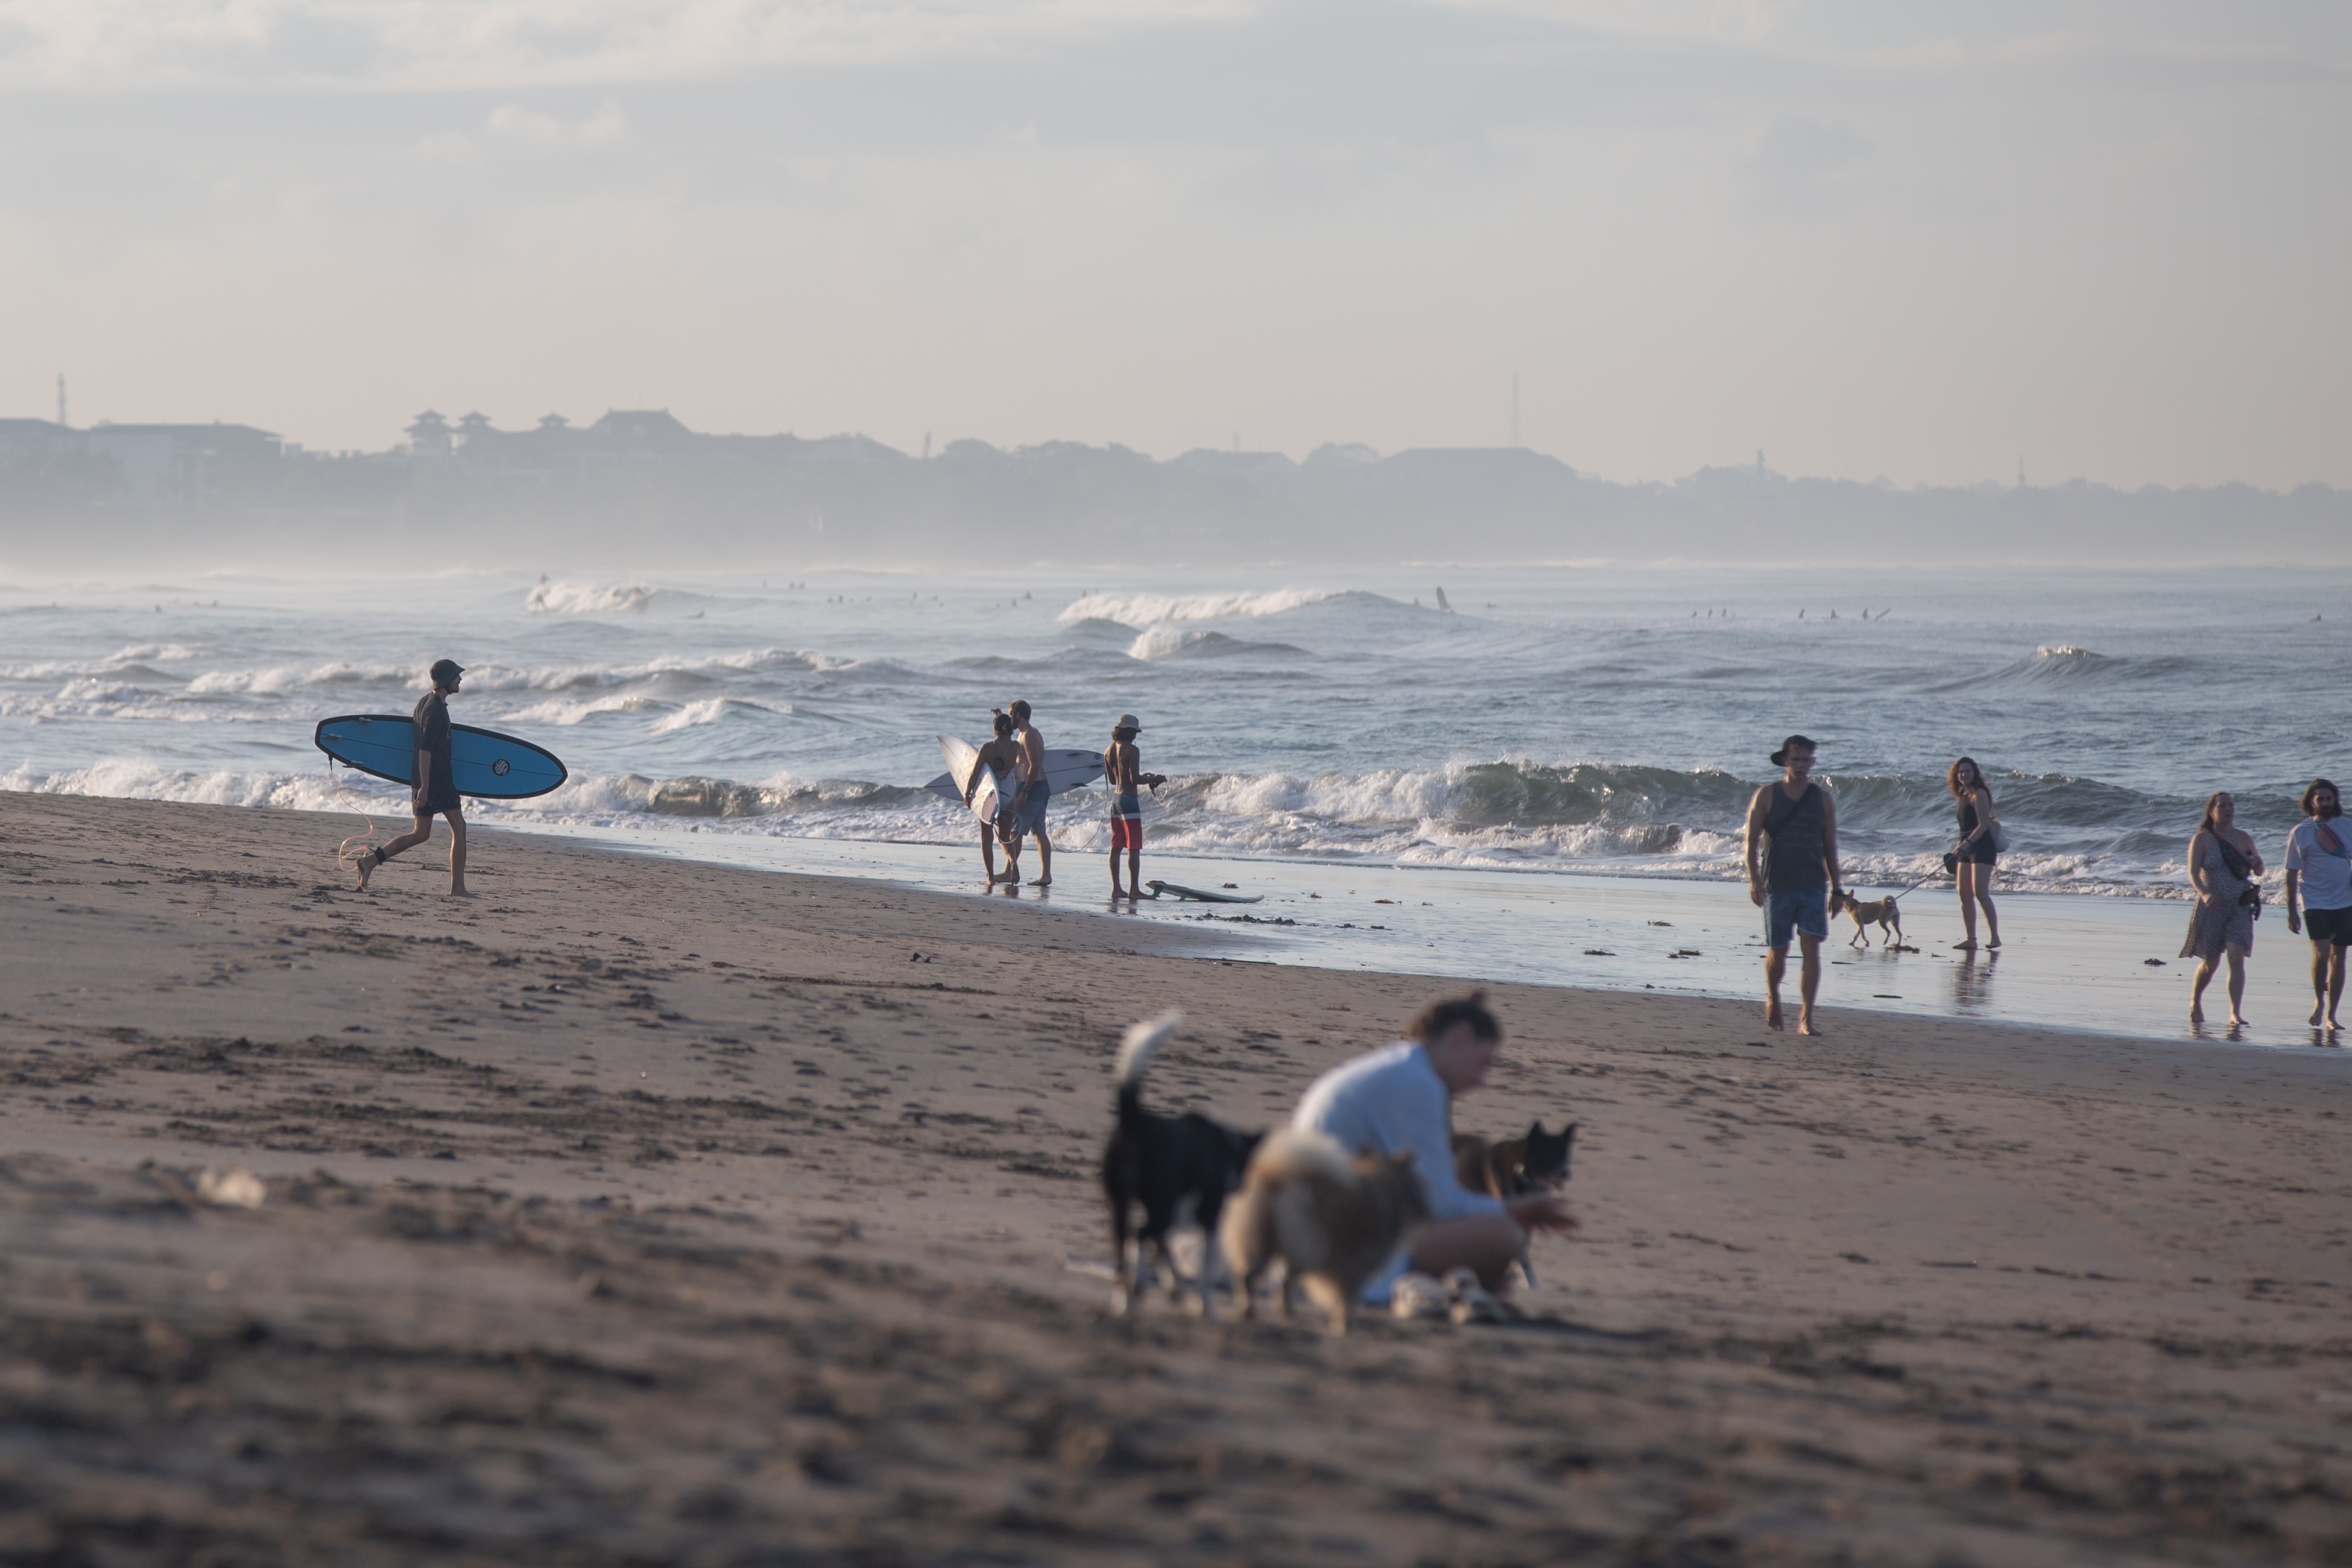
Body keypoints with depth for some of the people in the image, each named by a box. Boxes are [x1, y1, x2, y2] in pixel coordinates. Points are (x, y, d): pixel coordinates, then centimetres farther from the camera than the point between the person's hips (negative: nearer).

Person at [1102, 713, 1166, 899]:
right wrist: (1155, 779, -4)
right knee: (1134, 848, -4)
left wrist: (1145, 778, 24)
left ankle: (1116, 889, 11)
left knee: (1116, 846, 10)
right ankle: (1134, 889, -6)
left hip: (1116, 799, 8)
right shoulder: (1131, 751, -15)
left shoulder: (1109, 751, 9)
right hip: (1129, 800, -8)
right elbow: (1135, 779, -20)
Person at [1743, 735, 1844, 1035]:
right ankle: (1772, 997, 35)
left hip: (1814, 886, 1)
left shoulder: (1823, 799, 7)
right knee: (1778, 951, 5)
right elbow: (1752, 841, 0)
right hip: (1777, 885, -1)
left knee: (1812, 947, -11)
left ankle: (1807, 1016, -9)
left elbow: (1830, 847, 11)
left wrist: (1837, 887, 9)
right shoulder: (1766, 796, 2)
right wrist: (1754, 879, -12)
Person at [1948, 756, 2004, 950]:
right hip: (1966, 849, 9)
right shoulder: (1963, 796, 15)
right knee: (1964, 894, 3)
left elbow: (1983, 825, -17)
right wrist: (1959, 846, 18)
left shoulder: (1979, 794, -10)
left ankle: (1995, 937, -17)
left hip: (1982, 847, -9)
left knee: (1980, 892, -17)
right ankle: (1970, 939, 5)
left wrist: (1967, 843, -26)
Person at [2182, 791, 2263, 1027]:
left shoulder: (2244, 839, 7)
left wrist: (2256, 864, -9)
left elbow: (2258, 872, 15)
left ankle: (2236, 1014, -16)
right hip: (2212, 908, -2)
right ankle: (2195, 1000, 34)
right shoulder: (2202, 840, -3)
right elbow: (2193, 873, -12)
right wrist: (2204, 894, -31)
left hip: (2240, 907, 2)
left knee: (2237, 958, -13)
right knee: (2210, 962, 6)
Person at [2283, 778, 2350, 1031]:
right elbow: (2292, 874, 0)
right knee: (2321, 953, -17)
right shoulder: (2300, 833, 0)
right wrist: (2292, 912, -4)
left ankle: (2331, 1014, 12)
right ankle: (2319, 1002, 6)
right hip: (2315, 902, -3)